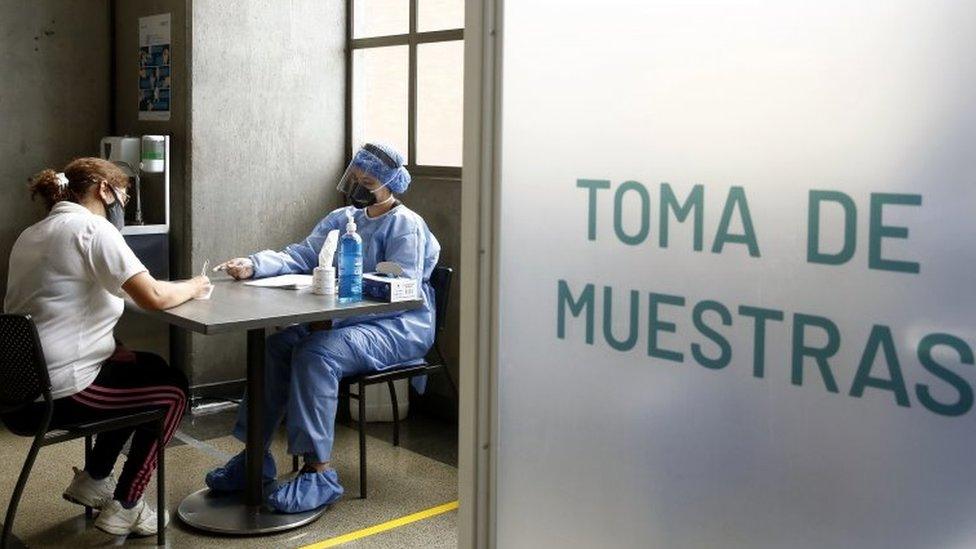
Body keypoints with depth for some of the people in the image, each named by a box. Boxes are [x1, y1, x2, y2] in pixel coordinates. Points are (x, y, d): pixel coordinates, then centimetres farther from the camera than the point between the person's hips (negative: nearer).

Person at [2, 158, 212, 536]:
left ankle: (93, 480, 28)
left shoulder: (32, 234, 16)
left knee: (149, 367, 26)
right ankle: (123, 509, 12)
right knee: (173, 388, 12)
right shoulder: (91, 227, -13)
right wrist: (193, 287, 0)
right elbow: (153, 297, -19)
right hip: (58, 396, -9)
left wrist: (110, 350, 12)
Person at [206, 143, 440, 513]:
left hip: (400, 327, -8)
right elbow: (300, 255, 7)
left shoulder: (405, 225, -8)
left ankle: (319, 474, -26)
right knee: (275, 346, -11)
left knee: (315, 354, -30)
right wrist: (253, 265, -12)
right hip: (346, 318, 8)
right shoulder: (343, 219, 16)